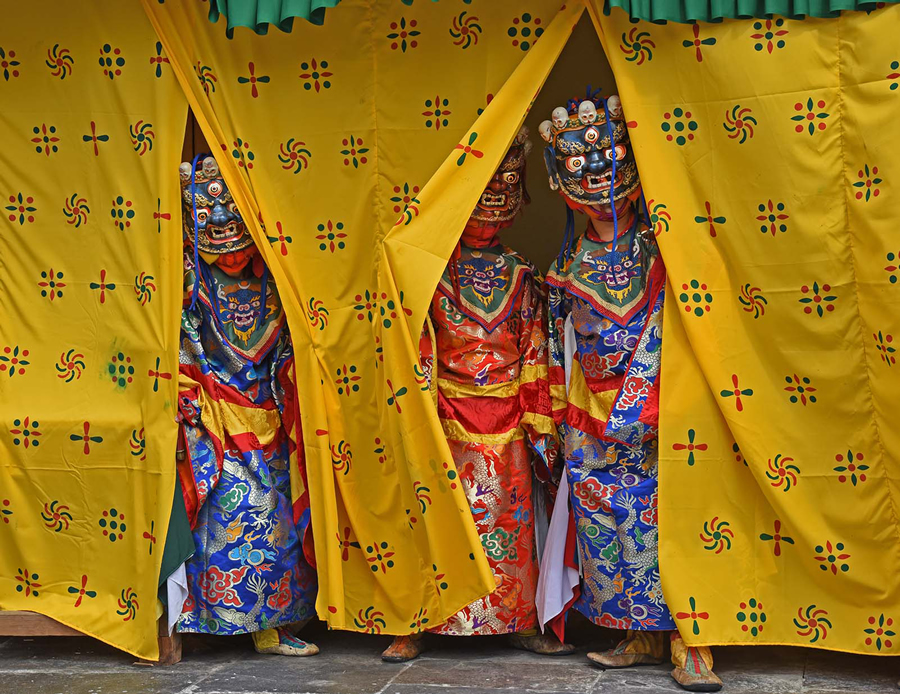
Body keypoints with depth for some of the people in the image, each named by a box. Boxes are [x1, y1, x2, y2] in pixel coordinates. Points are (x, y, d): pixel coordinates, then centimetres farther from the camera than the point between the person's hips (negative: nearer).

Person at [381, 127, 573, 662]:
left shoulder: (522, 278, 8)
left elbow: (535, 355, 8)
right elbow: (417, 344, 0)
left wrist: (540, 425, 4)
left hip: (505, 419, 2)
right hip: (446, 416, -2)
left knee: (511, 517, 6)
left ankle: (521, 622, 16)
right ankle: (416, 627, 6)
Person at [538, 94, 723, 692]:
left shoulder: (657, 248, -2)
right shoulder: (569, 266, 8)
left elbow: (662, 327, -7)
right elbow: (560, 348, 13)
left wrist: (633, 403, -14)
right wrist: (561, 416, 13)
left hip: (653, 408, -3)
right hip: (591, 416, 4)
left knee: (663, 514, -7)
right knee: (602, 519, 3)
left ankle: (686, 639, 2)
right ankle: (641, 636, 15)